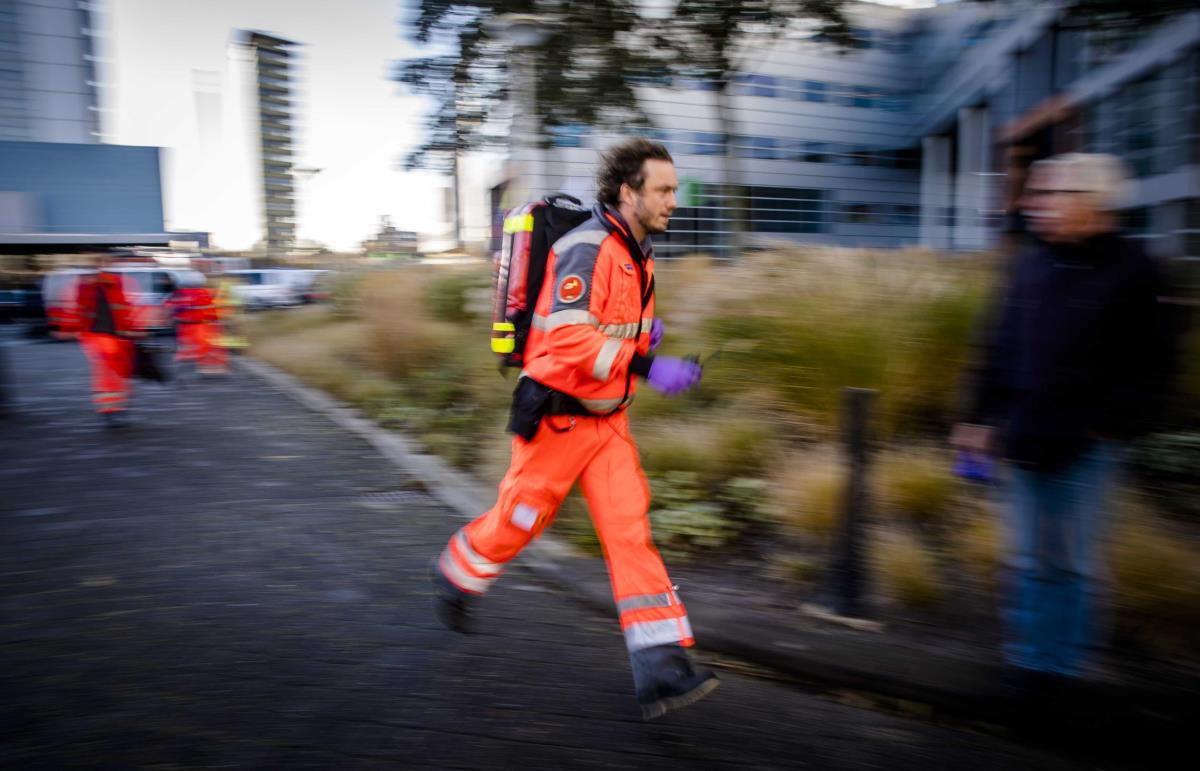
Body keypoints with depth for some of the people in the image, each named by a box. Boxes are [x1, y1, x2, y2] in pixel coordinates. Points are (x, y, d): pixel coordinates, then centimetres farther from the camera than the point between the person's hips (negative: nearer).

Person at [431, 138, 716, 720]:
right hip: (556, 415, -7)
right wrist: (648, 367, -36)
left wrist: (643, 328, 8)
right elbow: (568, 337, -30)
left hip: (607, 418, 7)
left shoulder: (637, 253, 11)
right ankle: (455, 576, 43)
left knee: (631, 531, -1)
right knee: (519, 520, 11)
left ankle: (661, 670, 0)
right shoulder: (587, 247, -19)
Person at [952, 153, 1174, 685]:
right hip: (1027, 441, 4)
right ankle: (1030, 656, 27)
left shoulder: (1130, 271, -5)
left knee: (1076, 561, 8)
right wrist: (982, 417, 9)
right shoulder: (1032, 267, 8)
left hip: (1086, 447, -4)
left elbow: (1150, 364, -5)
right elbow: (1001, 350, 11)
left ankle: (1066, 662, 24)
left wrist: (1111, 424, -12)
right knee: (1029, 559, 12)